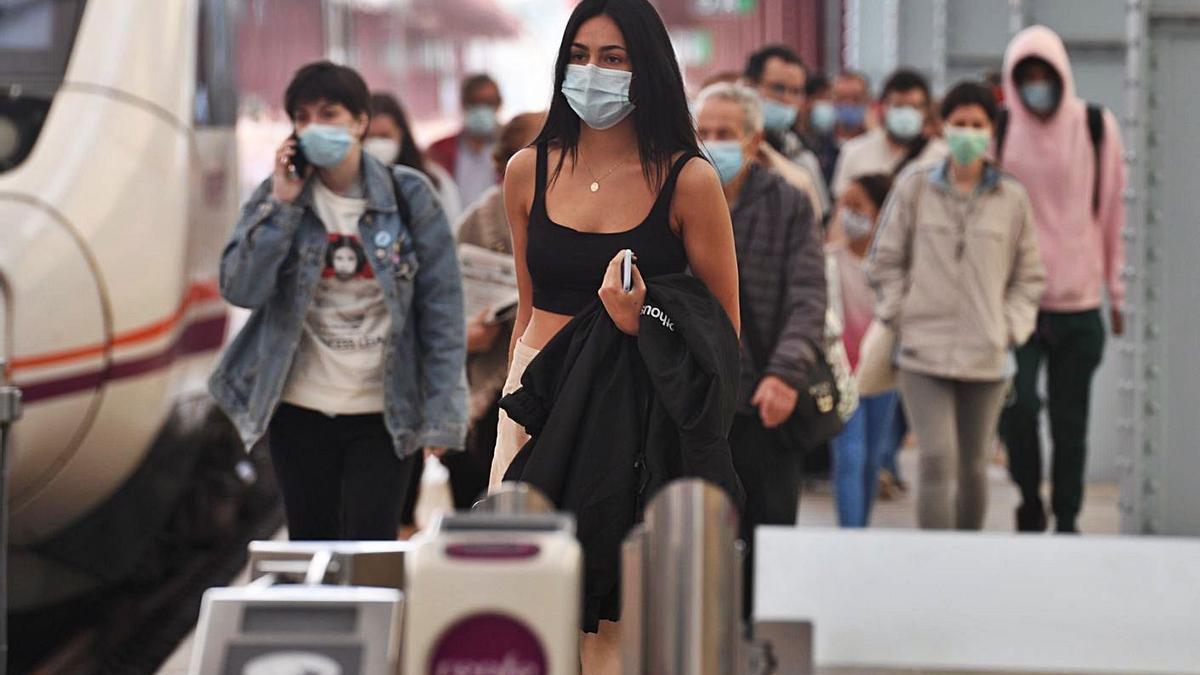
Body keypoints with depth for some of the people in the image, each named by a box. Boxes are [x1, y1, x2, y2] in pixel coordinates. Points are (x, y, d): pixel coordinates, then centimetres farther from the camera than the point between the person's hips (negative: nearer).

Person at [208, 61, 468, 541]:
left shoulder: (408, 195, -6)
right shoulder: (277, 196, 0)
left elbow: (441, 308, -5)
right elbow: (240, 289, -12)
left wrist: (440, 413, -10)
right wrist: (283, 204, -16)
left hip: (383, 415, -2)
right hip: (301, 411, 2)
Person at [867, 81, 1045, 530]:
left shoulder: (1012, 199, 4)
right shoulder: (914, 188, 3)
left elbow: (1029, 276, 13)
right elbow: (886, 262, 9)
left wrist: (1010, 329, 3)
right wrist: (902, 318, 1)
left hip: (987, 357, 2)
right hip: (923, 353, -2)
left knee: (973, 468, 9)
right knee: (937, 462, -14)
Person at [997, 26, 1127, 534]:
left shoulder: (1096, 127, 1)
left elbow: (1113, 212, 7)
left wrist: (1117, 292, 9)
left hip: (1079, 300, 1)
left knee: (1070, 420, 6)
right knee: (1017, 403, -13)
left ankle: (1066, 520, 18)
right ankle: (1030, 503, 10)